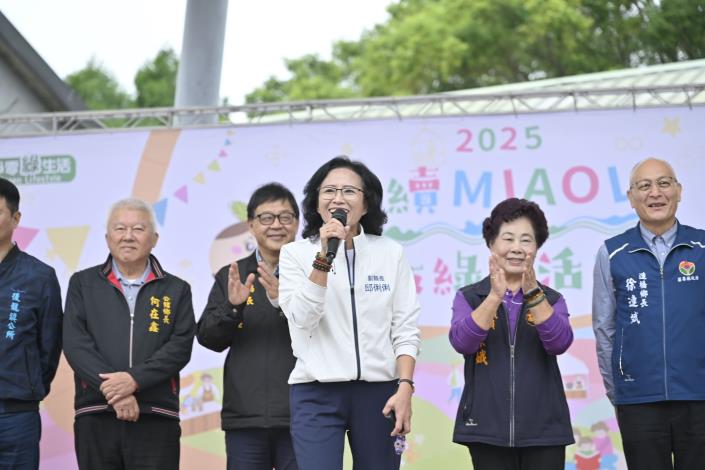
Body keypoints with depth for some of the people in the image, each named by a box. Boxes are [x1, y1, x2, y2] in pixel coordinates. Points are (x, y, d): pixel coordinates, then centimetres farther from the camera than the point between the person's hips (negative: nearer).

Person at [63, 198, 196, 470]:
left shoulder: (176, 290, 12)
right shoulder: (82, 284, 12)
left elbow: (180, 347, 0)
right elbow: (75, 343, 1)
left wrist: (134, 380, -15)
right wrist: (114, 392, -12)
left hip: (156, 418, 0)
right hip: (95, 416, 1)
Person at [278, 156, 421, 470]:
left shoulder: (391, 253, 6)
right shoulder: (295, 253, 2)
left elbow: (405, 330, 4)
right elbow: (301, 320, -11)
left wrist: (405, 388, -7)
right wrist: (325, 256, -17)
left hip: (378, 391, 2)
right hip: (317, 394, -2)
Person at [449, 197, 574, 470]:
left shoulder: (552, 300, 8)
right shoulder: (469, 297, 6)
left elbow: (560, 343, -11)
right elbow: (461, 342, -13)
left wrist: (533, 294, -23)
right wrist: (495, 296, -23)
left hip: (543, 431, 1)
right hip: (488, 429, -1)